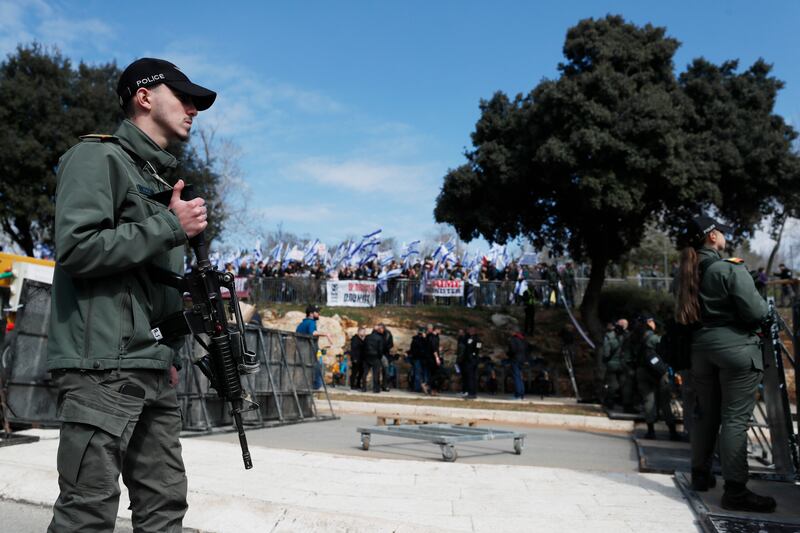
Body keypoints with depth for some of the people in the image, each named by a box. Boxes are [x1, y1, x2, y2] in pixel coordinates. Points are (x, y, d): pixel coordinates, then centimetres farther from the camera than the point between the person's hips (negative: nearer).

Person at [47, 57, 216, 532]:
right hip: (103, 368, -8)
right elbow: (77, 249, -17)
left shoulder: (163, 181, 22)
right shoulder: (100, 157, -2)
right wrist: (170, 226, -12)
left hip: (156, 373, 9)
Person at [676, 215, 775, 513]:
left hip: (701, 348, 7)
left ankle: (700, 475, 24)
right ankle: (735, 490, -4)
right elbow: (756, 312, -15)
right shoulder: (730, 268, -12)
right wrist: (764, 306, 4)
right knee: (735, 418, -6)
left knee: (706, 414, 15)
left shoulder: (691, 272, 11)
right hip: (736, 347, -7)